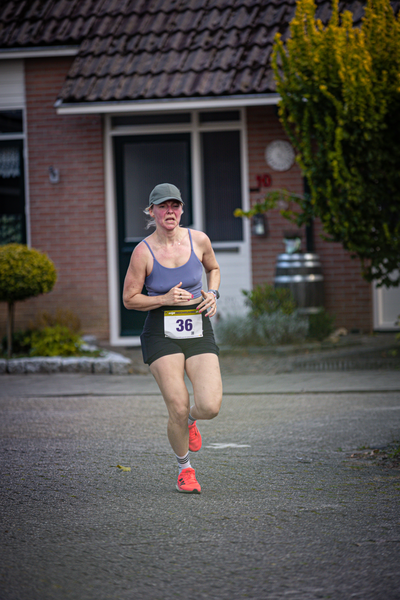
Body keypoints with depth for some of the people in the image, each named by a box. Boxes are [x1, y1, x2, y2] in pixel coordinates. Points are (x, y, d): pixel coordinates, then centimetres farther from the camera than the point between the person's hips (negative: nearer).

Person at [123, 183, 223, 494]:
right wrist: (165, 299, -15)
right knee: (178, 408, -12)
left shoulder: (199, 240, 0)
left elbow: (213, 269, 22)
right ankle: (185, 468, 14)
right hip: (162, 334, -2)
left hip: (199, 331, 2)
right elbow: (130, 299, -1)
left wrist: (213, 294, 2)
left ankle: (189, 421, 25)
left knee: (210, 406, -14)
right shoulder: (143, 252, -8)